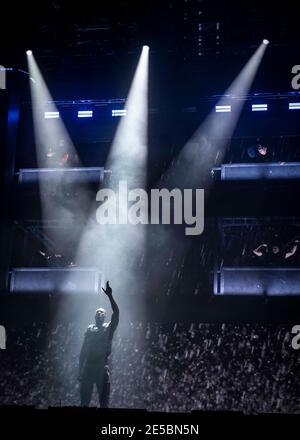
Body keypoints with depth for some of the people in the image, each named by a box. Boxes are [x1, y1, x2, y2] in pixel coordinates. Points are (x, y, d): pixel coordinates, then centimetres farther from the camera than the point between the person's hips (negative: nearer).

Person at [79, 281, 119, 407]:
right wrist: (80, 370, 7)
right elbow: (83, 351, 14)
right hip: (87, 367, 2)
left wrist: (110, 296, -16)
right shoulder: (89, 329, 15)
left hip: (102, 368, -2)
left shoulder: (109, 328, 8)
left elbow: (116, 312, -9)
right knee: (84, 402, 4)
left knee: (104, 403, -3)